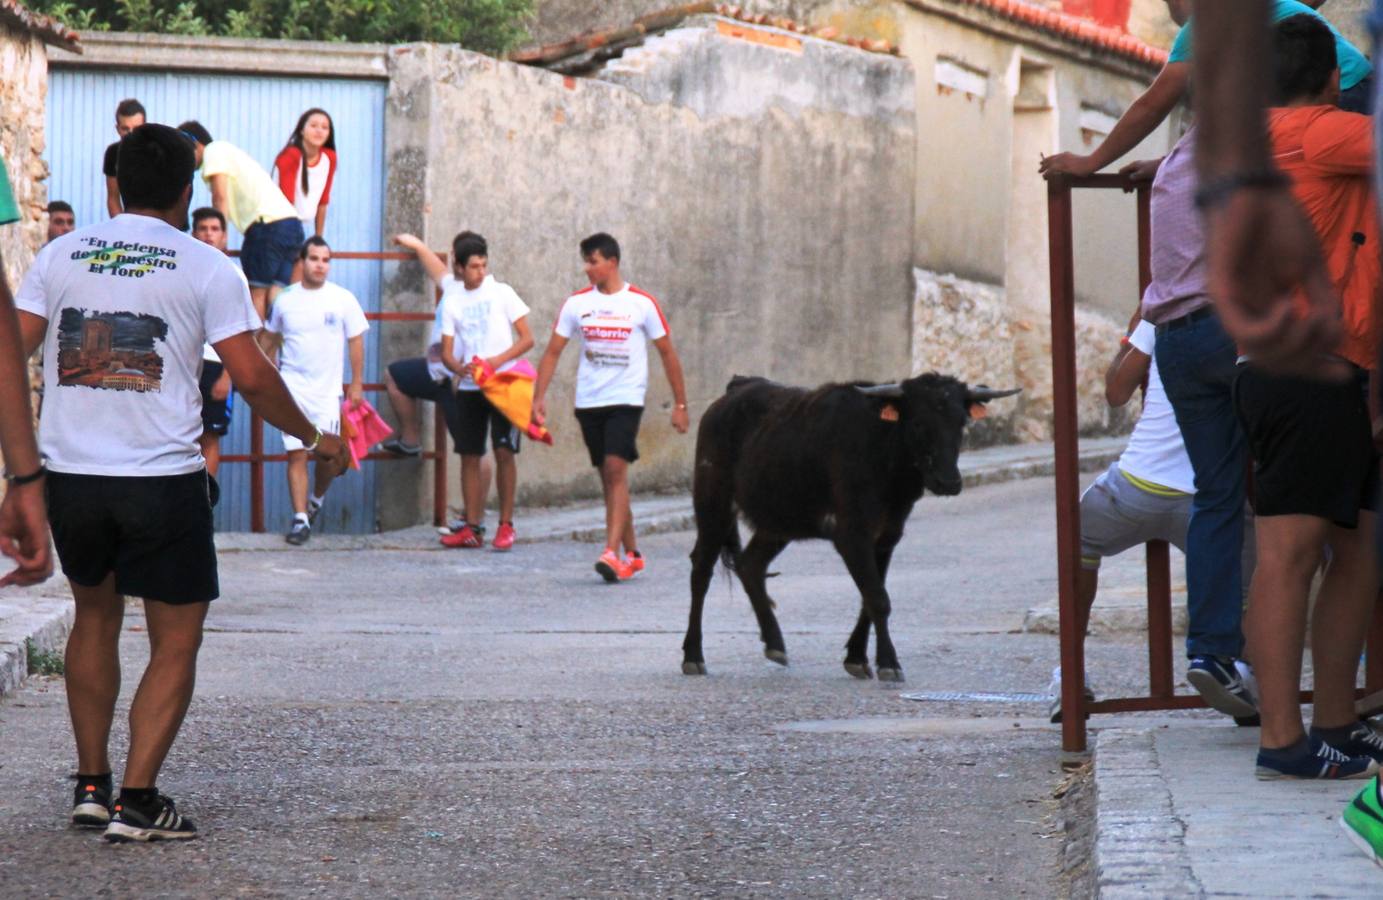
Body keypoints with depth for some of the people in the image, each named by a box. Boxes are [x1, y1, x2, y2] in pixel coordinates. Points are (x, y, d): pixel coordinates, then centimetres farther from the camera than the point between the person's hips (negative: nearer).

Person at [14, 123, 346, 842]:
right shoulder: (205, 267, -1)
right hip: (163, 479, -3)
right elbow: (251, 377, -5)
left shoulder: (61, 255, 7)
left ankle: (91, 785, 21)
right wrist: (313, 438, 10)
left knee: (95, 614, 24)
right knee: (176, 644, 6)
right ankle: (137, 801, -4)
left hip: (70, 476, 4)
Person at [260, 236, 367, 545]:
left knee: (329, 455, 1)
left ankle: (317, 499, 30)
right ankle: (300, 518, -3)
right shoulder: (285, 300, 4)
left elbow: (356, 342, 4)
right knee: (296, 453, -5)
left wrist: (357, 385, 2)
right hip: (292, 388, 0)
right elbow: (270, 340, 15)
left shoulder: (343, 299, 0)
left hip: (327, 389, 0)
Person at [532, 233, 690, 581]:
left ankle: (613, 554, -23)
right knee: (608, 477, 8)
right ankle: (632, 554, 19)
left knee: (615, 469, -18)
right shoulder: (577, 303, 5)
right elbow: (553, 352, 8)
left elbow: (667, 353, 3)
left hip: (626, 399, -4)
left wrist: (680, 404, 3)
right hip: (589, 402, 4)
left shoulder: (642, 304, -3)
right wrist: (539, 397, -1)